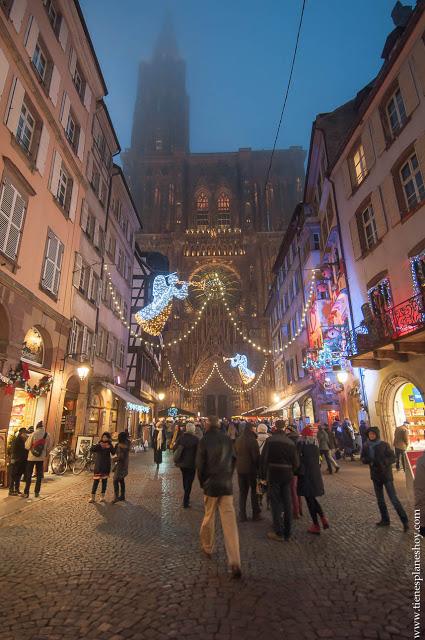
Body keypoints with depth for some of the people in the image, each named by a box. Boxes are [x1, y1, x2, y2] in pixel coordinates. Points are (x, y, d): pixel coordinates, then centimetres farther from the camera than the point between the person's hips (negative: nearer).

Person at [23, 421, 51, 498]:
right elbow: (49, 447, 0)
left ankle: (26, 492, 10)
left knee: (28, 475, 9)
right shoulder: (47, 435, -4)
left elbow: (27, 446, -8)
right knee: (39, 475, 12)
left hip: (32, 457, -2)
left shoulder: (33, 434, -12)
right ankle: (37, 492, 16)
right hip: (41, 458, 2)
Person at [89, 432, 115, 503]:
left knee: (104, 481, 6)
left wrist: (110, 447, -26)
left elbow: (114, 453, -9)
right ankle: (93, 497, 5)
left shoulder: (110, 445, 2)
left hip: (106, 466, 1)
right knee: (96, 481, -4)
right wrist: (99, 445, -28)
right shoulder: (99, 444, 0)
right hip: (98, 465, -1)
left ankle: (102, 497, 16)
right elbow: (91, 449, -14)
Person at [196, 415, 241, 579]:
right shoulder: (227, 439, 0)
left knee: (209, 518, 18)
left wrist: (203, 483, 7)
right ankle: (235, 563, -4)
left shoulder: (205, 440, -10)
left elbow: (200, 464, -7)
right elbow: (233, 460, 7)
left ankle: (207, 548, 36)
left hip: (211, 485, -2)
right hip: (227, 486, 2)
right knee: (230, 522, 0)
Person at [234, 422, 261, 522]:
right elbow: (256, 456, -15)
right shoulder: (252, 440, -17)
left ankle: (242, 515, 16)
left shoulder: (238, 440, 4)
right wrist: (258, 468, -4)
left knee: (242, 492, 13)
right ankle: (256, 514, 16)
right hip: (251, 469, -5)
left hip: (240, 469, 5)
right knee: (254, 491, 10)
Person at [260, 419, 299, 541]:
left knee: (276, 503, 5)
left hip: (273, 474, -4)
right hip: (287, 475, 4)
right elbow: (296, 462, 3)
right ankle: (287, 533, 22)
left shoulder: (270, 440, -10)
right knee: (287, 503, 13)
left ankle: (278, 532, 11)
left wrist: (263, 475, -3)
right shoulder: (290, 442, 0)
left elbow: (263, 459, -11)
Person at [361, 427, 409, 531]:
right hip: (375, 476, 5)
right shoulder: (366, 446, -3)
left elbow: (393, 458, -10)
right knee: (380, 499, 16)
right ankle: (385, 520, 31)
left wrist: (384, 462, -27)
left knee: (393, 498, -5)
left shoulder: (384, 445, -14)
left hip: (386, 475, -5)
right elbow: (363, 459, 3)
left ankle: (405, 521, 10)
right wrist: (368, 460, -18)